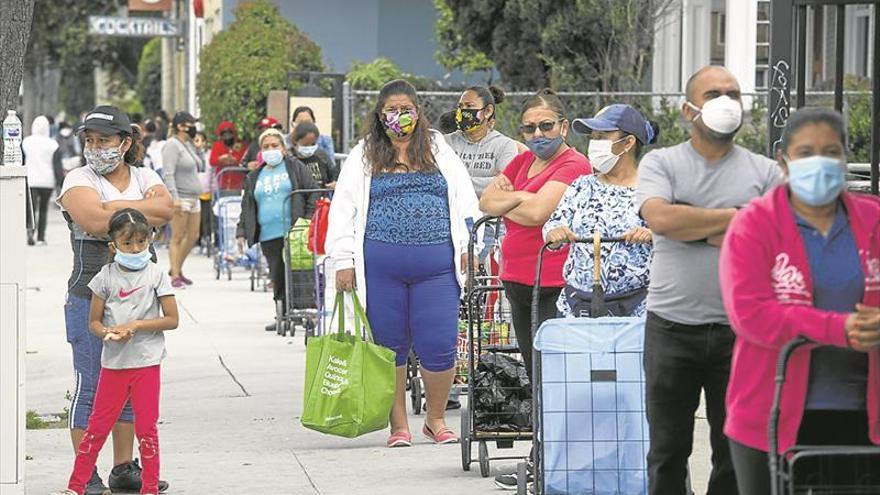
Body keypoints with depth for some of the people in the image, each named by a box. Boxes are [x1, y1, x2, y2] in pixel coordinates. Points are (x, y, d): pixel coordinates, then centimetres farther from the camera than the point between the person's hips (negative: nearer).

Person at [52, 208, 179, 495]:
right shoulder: (106, 277, 3)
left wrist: (136, 325, -14)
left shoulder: (155, 275, -1)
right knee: (97, 425, 5)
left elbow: (172, 319, -4)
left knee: (146, 427, 3)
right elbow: (94, 322, 6)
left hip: (146, 362, -1)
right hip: (113, 362, 1)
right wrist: (109, 333, -17)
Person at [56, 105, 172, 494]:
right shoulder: (78, 180, -3)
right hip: (89, 296, -5)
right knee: (90, 385, -3)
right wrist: (144, 212, -13)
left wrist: (116, 207, -14)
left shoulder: (144, 178, 10)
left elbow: (166, 210, -10)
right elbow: (94, 220, -21)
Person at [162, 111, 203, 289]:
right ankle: (175, 277, -5)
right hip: (180, 199, -9)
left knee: (193, 236, 11)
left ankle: (177, 269, 25)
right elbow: (168, 174, -19)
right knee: (177, 238, -7)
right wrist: (175, 198, -24)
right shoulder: (173, 145, -11)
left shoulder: (188, 144, 17)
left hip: (193, 198, 9)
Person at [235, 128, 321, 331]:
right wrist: (241, 232, 13)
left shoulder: (294, 167, 8)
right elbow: (247, 207, 22)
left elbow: (314, 191, 3)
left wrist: (309, 220, -7)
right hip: (269, 236, 4)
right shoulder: (254, 177, 20)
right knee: (277, 276, 1)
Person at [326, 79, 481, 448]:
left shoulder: (439, 150, 12)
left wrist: (468, 246, 4)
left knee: (439, 345, -4)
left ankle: (436, 419, 16)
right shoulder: (364, 157, 8)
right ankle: (399, 426, 15)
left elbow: (464, 198, 14)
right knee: (389, 345, 4)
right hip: (380, 265, 0)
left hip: (436, 264, 0)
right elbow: (343, 208, 7)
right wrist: (343, 261, 0)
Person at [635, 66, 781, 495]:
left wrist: (694, 227, -10)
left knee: (737, 451, 6)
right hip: (672, 327, -1)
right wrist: (733, 217, -8)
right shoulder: (661, 163, 4)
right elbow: (660, 218, -15)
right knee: (668, 448, 7)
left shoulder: (764, 172, 7)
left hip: (740, 329, 1)